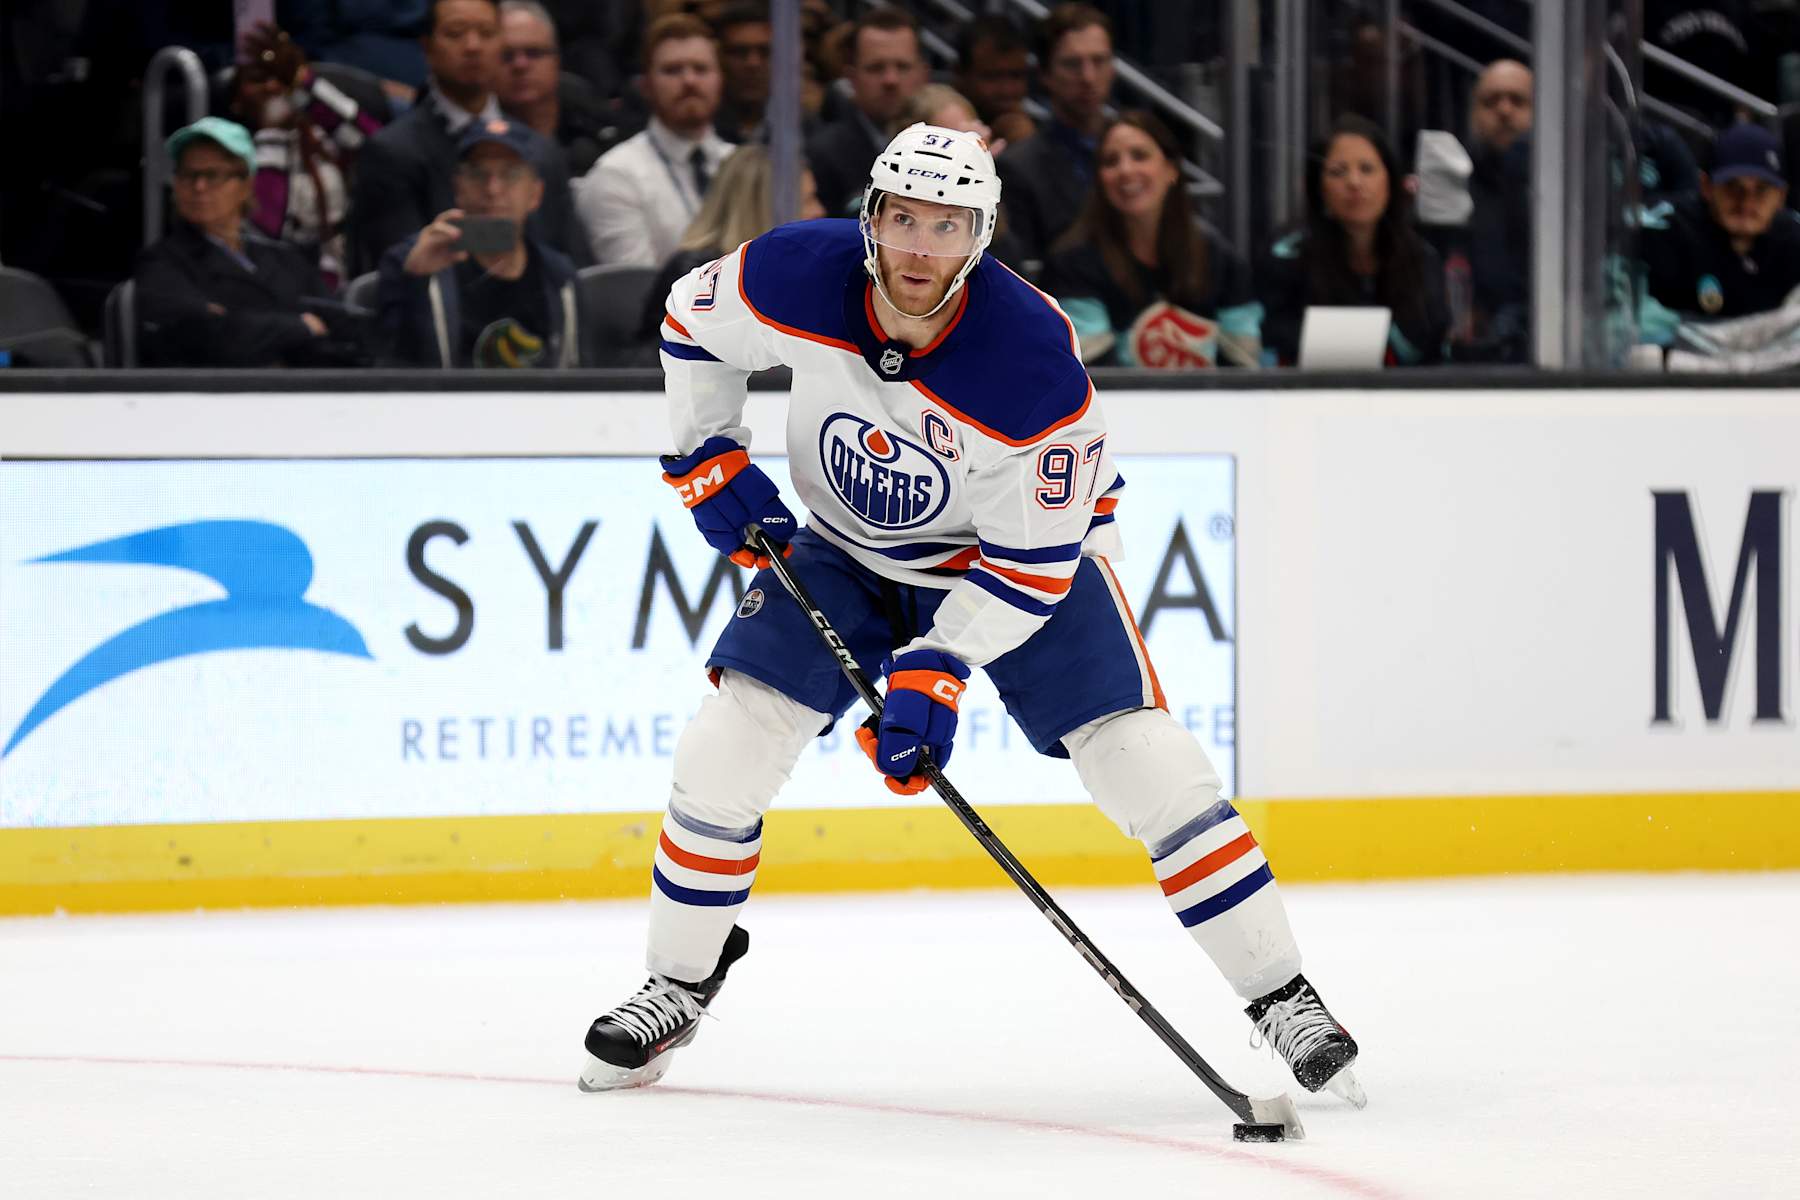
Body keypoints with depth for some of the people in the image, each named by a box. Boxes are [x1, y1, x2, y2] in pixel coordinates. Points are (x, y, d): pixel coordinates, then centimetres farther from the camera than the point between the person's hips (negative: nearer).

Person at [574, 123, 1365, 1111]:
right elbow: (693, 320, -1)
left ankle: (1282, 1000, -4)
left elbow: (1032, 558, -26)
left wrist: (932, 674, -30)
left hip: (1025, 551, -3)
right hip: (844, 550, 3)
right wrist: (710, 462, -5)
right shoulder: (797, 279, -25)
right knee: (723, 754, -8)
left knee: (1143, 762, -16)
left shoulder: (1034, 359, -34)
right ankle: (678, 986, 14)